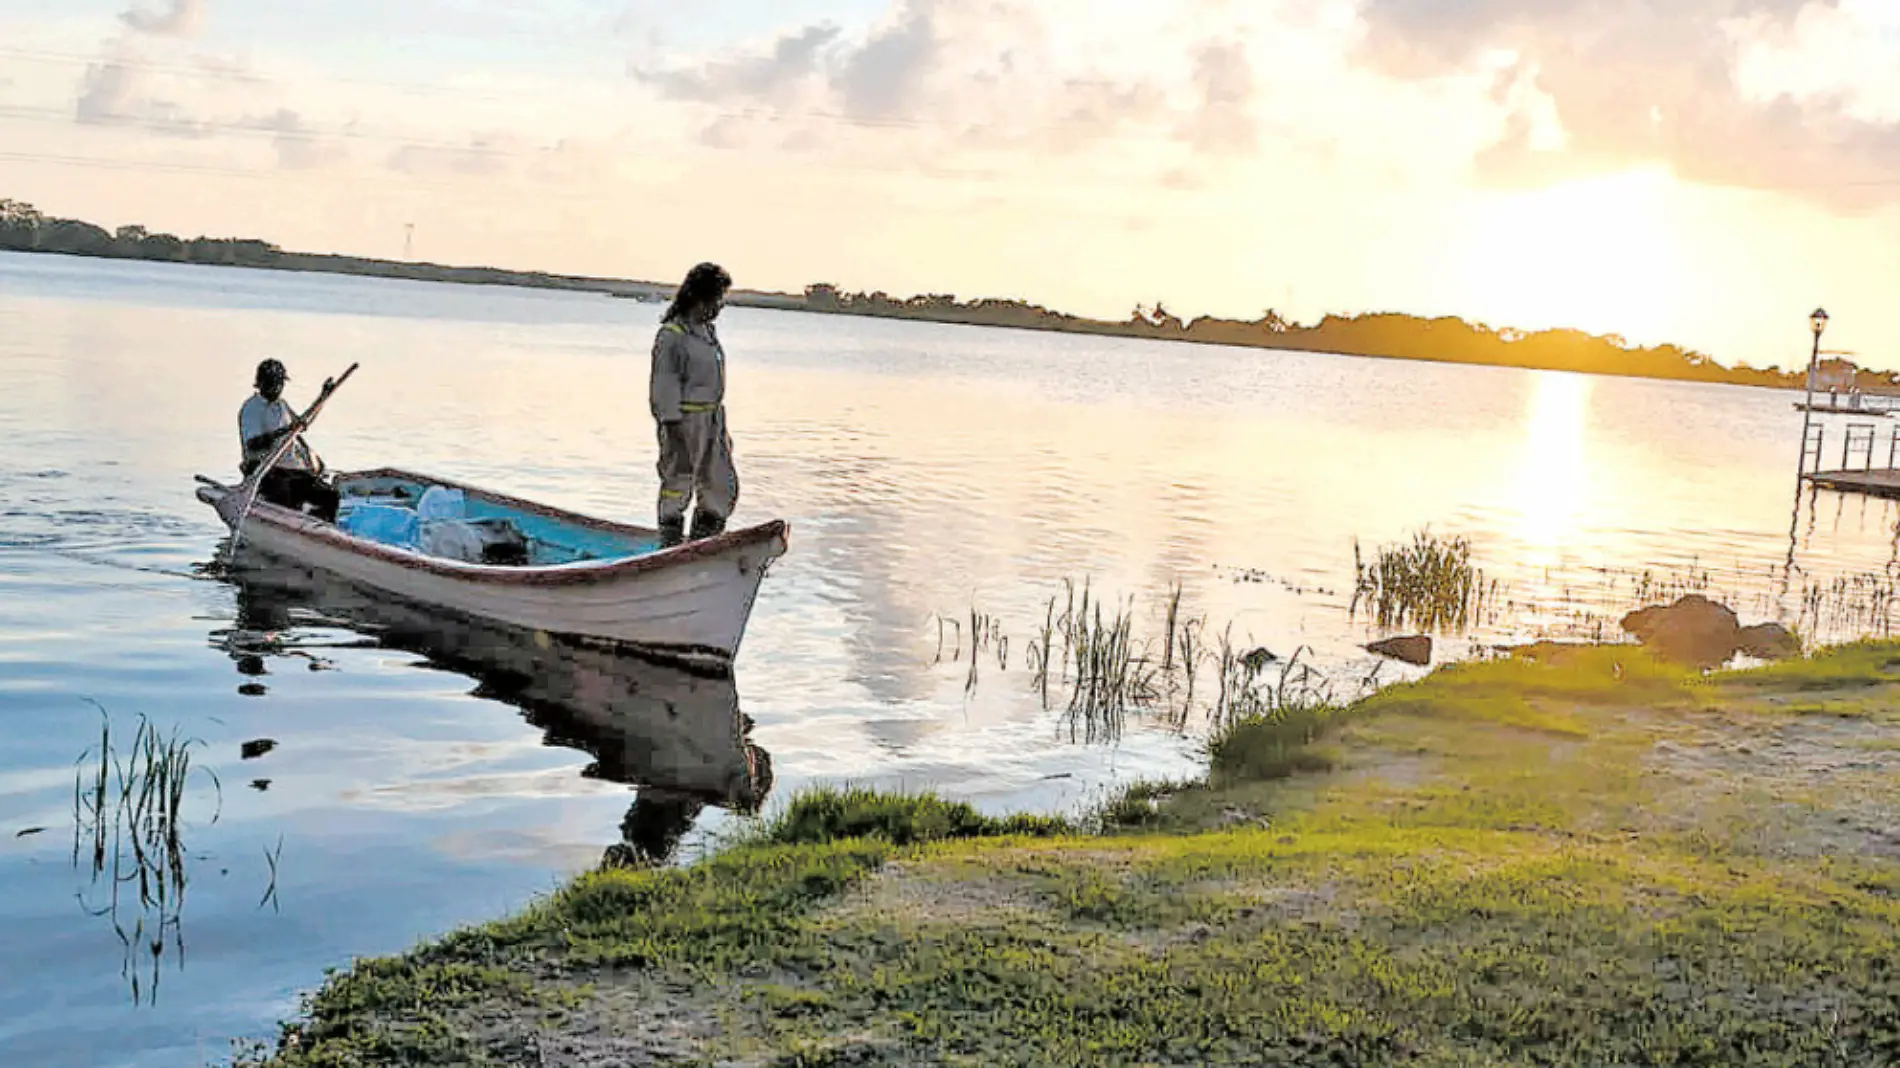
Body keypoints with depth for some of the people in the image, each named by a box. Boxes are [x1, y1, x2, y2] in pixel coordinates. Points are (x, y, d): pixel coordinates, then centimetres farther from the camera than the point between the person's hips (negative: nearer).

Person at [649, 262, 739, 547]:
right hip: (683, 421, -9)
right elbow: (664, 387, -14)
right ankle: (671, 550, 10)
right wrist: (671, 426, -19)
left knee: (723, 486, 9)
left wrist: (722, 429, 20)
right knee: (677, 486, 1)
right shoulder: (672, 334, -12)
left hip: (712, 419, 9)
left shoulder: (708, 330, 15)